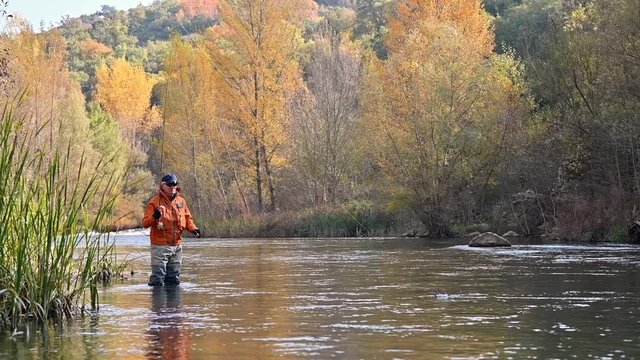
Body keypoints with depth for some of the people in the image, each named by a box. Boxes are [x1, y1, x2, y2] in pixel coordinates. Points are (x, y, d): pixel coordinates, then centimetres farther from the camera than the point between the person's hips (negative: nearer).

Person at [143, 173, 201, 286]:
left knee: (174, 279, 14)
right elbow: (145, 223, -10)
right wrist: (154, 217, -30)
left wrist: (193, 229, 0)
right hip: (160, 246, -5)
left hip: (177, 246, 5)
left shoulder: (181, 201, 10)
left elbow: (187, 218, 18)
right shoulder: (155, 202, -6)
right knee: (158, 280, -8)